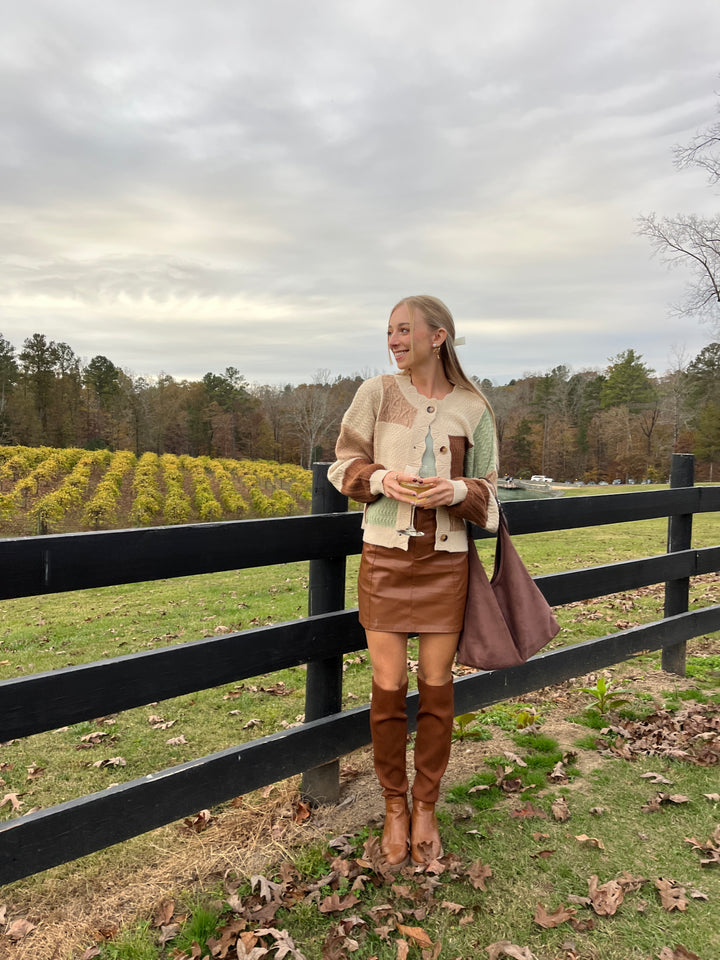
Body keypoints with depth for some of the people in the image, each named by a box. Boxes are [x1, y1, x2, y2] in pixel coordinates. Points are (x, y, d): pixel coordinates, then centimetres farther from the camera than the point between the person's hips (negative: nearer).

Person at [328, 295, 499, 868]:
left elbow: (486, 488, 8)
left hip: (446, 559, 1)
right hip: (385, 553, 0)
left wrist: (458, 490, -14)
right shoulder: (375, 394, 2)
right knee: (388, 685, 2)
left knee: (437, 685, 6)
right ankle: (394, 806, 24)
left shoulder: (473, 408, 3)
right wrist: (382, 479, -13)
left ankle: (426, 805, 27)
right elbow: (345, 464, 7)